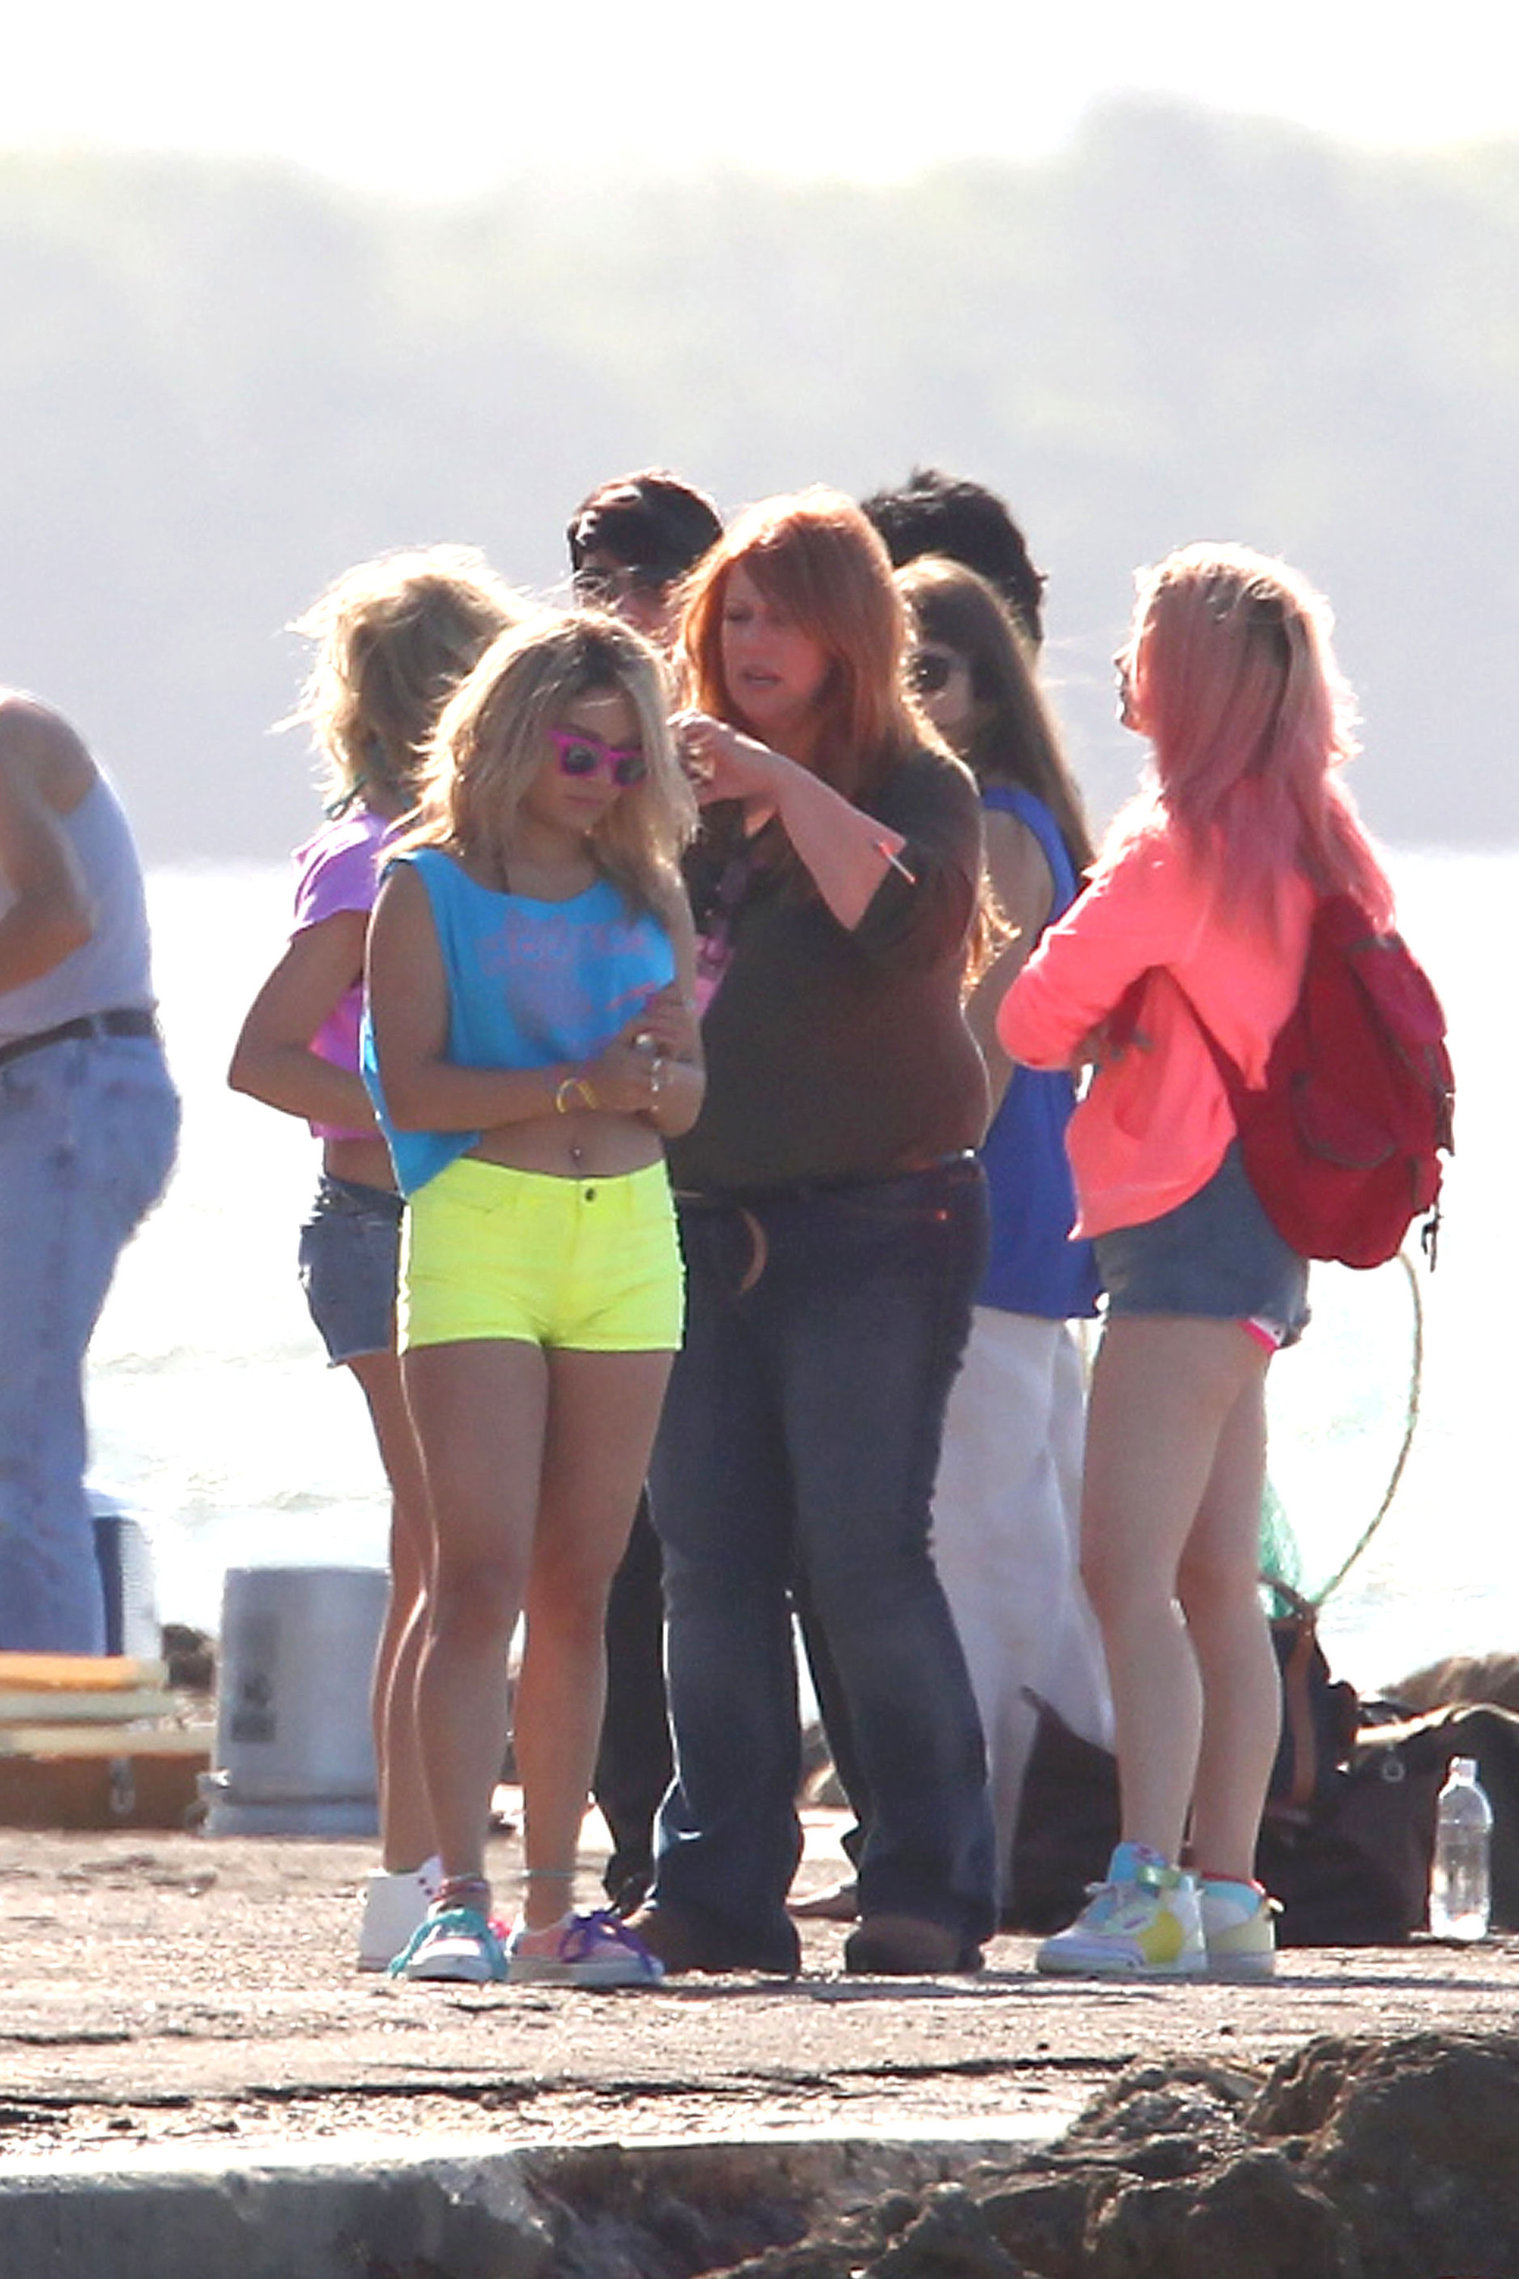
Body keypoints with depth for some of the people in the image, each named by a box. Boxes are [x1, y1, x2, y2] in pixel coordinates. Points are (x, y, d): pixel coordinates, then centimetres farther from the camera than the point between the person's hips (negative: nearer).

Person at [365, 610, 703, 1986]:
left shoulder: (647, 895, 14)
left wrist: (661, 1068, -9)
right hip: (477, 1221, -4)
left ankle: (553, 1908, 8)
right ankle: (460, 1899, -16)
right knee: (482, 1576, -12)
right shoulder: (430, 890, 1)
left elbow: (688, 1099, 13)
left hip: (627, 1237, 4)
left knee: (581, 1587, 5)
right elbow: (412, 1087, -8)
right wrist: (577, 1085, -17)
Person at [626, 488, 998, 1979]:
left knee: (862, 1557, -9)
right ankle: (718, 1891, 7)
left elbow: (904, 918, -20)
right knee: (711, 1565, 3)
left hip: (872, 1223, -5)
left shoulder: (913, 783, 0)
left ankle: (928, 1887, -3)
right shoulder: (691, 791, 15)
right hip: (705, 1225, 5)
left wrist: (784, 782, -21)